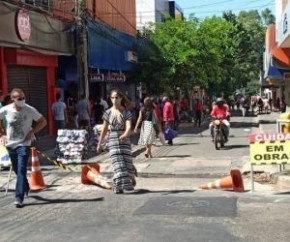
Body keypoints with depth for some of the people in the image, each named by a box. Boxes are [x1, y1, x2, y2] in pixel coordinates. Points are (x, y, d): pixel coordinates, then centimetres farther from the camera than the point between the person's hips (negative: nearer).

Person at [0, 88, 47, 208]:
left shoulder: (30, 110, -11)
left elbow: (43, 121, -1)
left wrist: (32, 132, -11)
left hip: (24, 144, -3)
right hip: (10, 144, 4)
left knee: (21, 171, -12)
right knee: (16, 170, 16)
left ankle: (19, 198, -12)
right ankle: (25, 187, 43)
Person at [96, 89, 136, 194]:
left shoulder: (126, 112, -2)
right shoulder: (108, 113, 4)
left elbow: (129, 127, -16)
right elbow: (104, 129, 10)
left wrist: (125, 135, -38)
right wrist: (99, 144, 13)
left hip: (125, 140, -1)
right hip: (113, 141, 1)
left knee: (127, 162, 2)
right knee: (118, 163, -7)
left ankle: (131, 178, 31)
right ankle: (124, 185, -4)